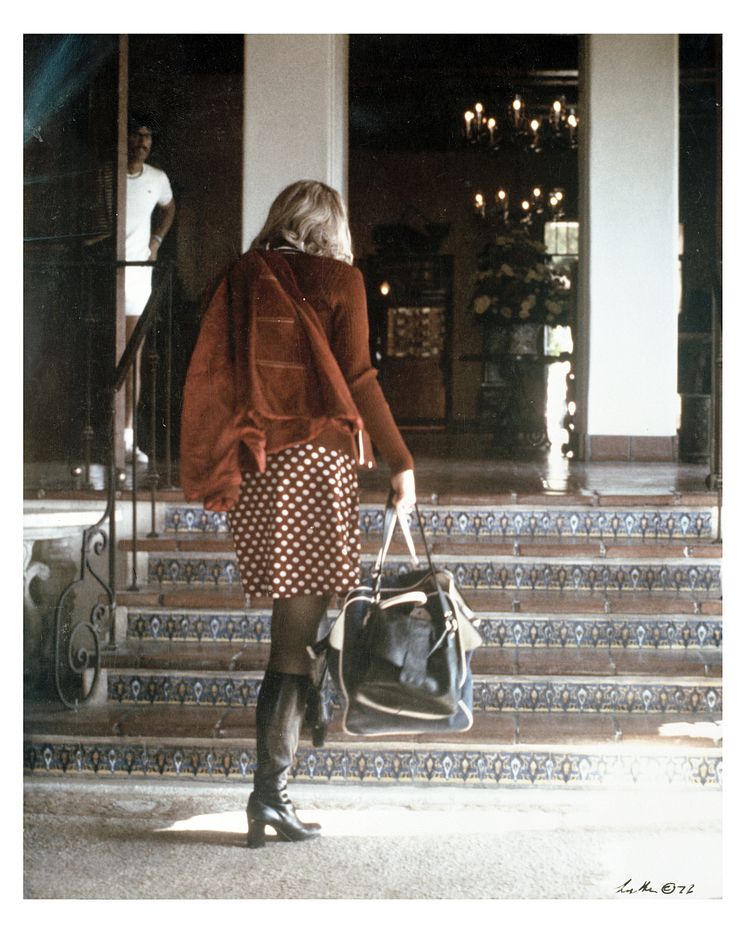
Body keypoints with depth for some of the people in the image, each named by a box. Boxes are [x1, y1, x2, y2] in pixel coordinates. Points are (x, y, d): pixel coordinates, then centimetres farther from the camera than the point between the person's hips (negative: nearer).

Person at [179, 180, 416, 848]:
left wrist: (217, 473, 16)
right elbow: (358, 380, -6)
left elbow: (207, 375, 10)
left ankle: (270, 785, 15)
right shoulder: (340, 280, 0)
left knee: (289, 622, 13)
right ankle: (271, 788, -6)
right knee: (300, 632, -3)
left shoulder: (241, 279, 12)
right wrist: (401, 462, -1)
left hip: (254, 467, 5)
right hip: (317, 459, -5)